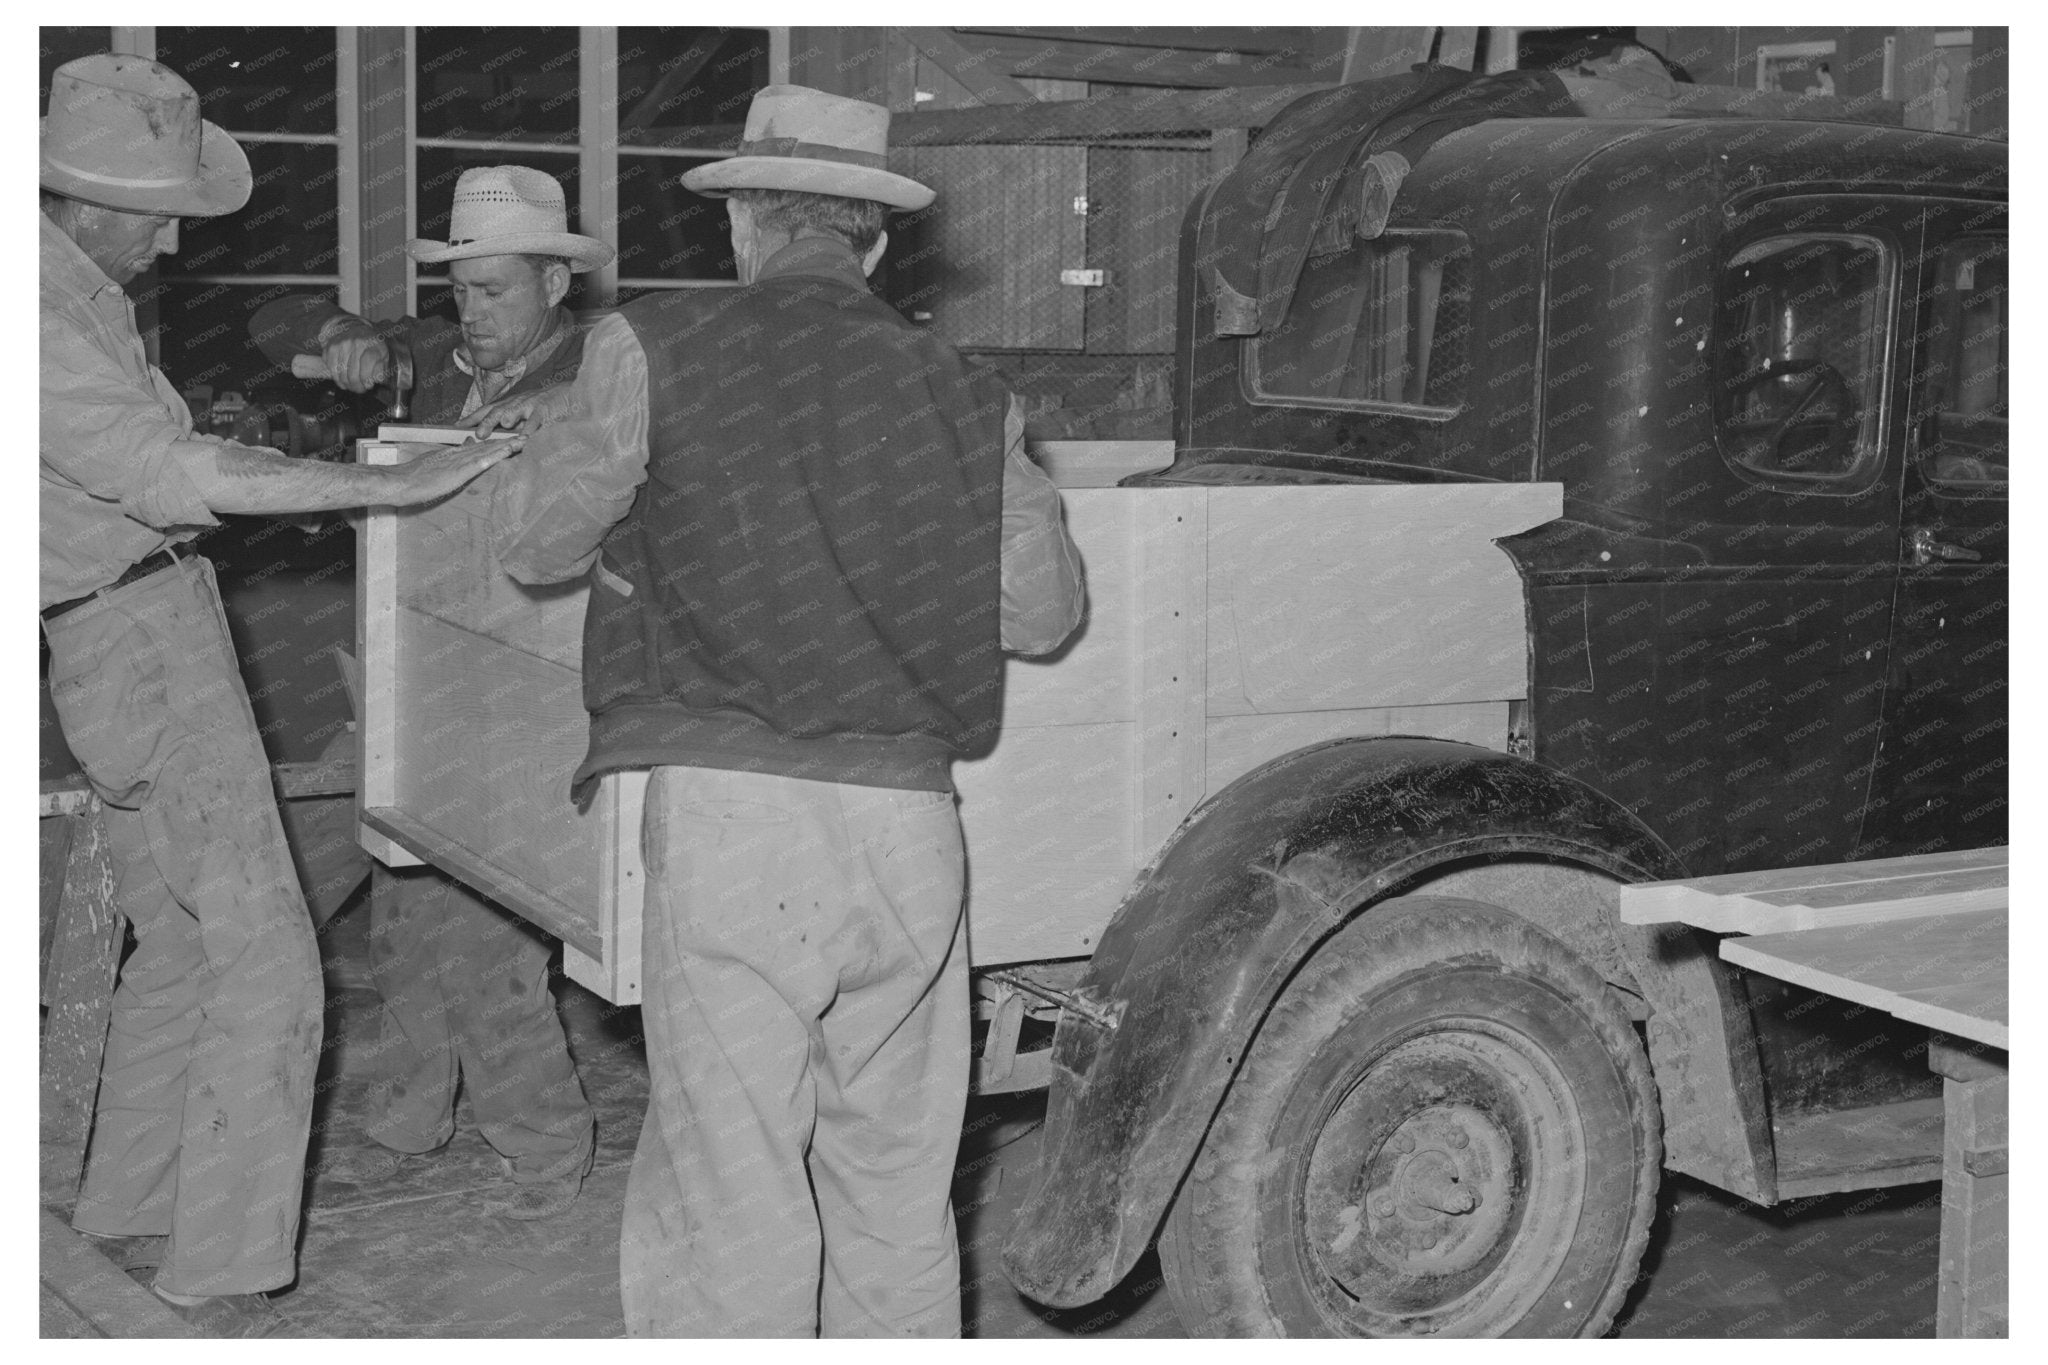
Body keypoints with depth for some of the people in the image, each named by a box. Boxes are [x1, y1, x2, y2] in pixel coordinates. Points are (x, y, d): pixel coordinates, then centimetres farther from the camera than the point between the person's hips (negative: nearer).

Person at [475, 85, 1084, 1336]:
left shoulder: (656, 350, -1)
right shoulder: (963, 394, 7)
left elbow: (536, 545, 6)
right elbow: (1043, 611, 11)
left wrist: (562, 434, 25)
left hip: (729, 809, -3)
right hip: (908, 816, 3)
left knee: (729, 1189, 2)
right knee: (898, 1188, 14)